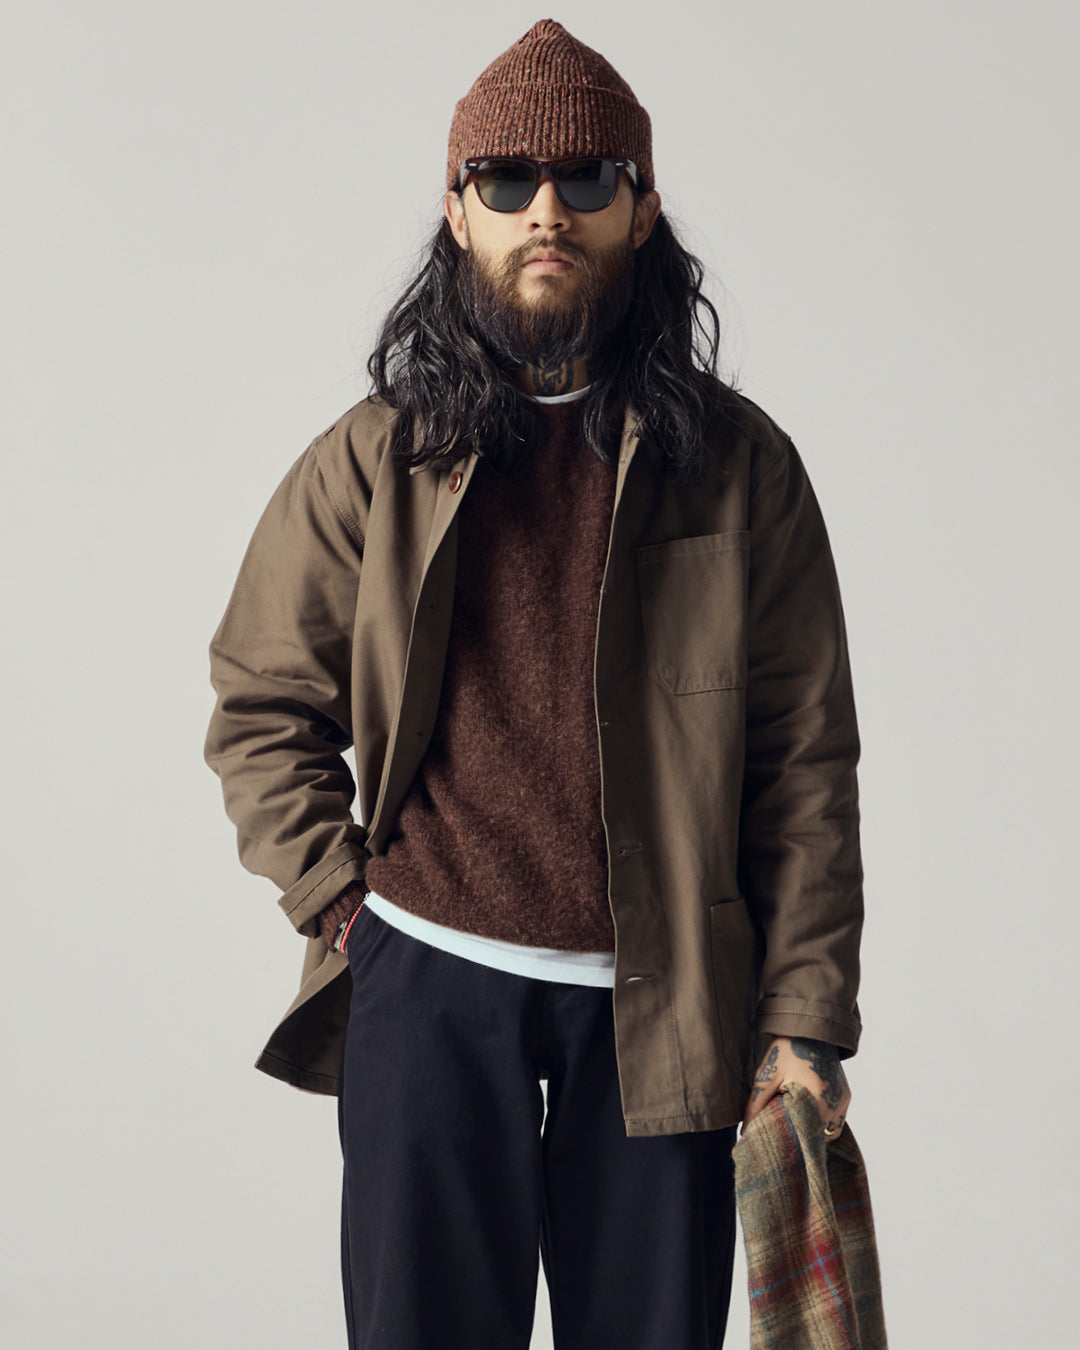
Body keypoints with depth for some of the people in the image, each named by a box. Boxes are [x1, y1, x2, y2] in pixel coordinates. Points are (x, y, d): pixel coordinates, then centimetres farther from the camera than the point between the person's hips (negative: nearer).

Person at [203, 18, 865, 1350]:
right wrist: (338, 901, 0)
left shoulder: (738, 463, 2)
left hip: (664, 1004, 0)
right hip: (428, 988, 0)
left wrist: (804, 1020, -3)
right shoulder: (371, 461, 3)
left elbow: (804, 764, 1)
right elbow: (258, 704, 12)